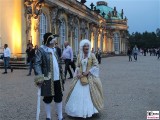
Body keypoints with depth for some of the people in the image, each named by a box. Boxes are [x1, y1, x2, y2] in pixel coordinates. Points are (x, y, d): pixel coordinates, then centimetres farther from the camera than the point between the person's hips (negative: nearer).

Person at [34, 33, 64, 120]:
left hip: (57, 79, 6)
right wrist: (40, 76, -25)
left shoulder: (54, 49, 12)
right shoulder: (41, 50, -10)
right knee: (48, 99, 9)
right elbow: (37, 64, -16)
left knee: (59, 98, 12)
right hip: (48, 80, -6)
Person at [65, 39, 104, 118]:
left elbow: (96, 66, -8)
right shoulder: (79, 56, 6)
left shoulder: (92, 55, -4)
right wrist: (78, 73, -9)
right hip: (80, 78, 4)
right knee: (78, 94, 6)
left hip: (90, 78, -3)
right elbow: (77, 66, 9)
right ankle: (79, 110, 22)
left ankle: (88, 111, 12)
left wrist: (87, 72, -15)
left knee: (88, 94, -2)